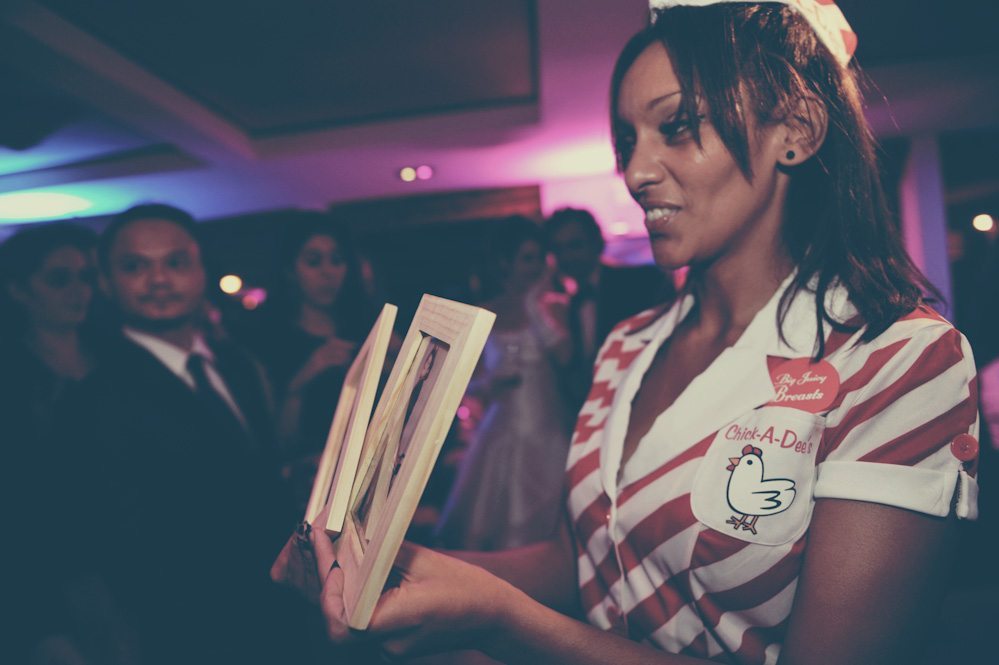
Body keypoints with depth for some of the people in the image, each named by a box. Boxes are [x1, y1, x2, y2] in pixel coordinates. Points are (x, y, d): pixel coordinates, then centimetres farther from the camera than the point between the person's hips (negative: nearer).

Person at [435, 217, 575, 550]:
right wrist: (487, 384, -11)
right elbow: (466, 383, 10)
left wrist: (538, 309, -11)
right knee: (490, 530, 2)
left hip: (548, 435, -2)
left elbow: (568, 360, -17)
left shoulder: (553, 307, 2)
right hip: (501, 437, 2)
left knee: (545, 527, -2)